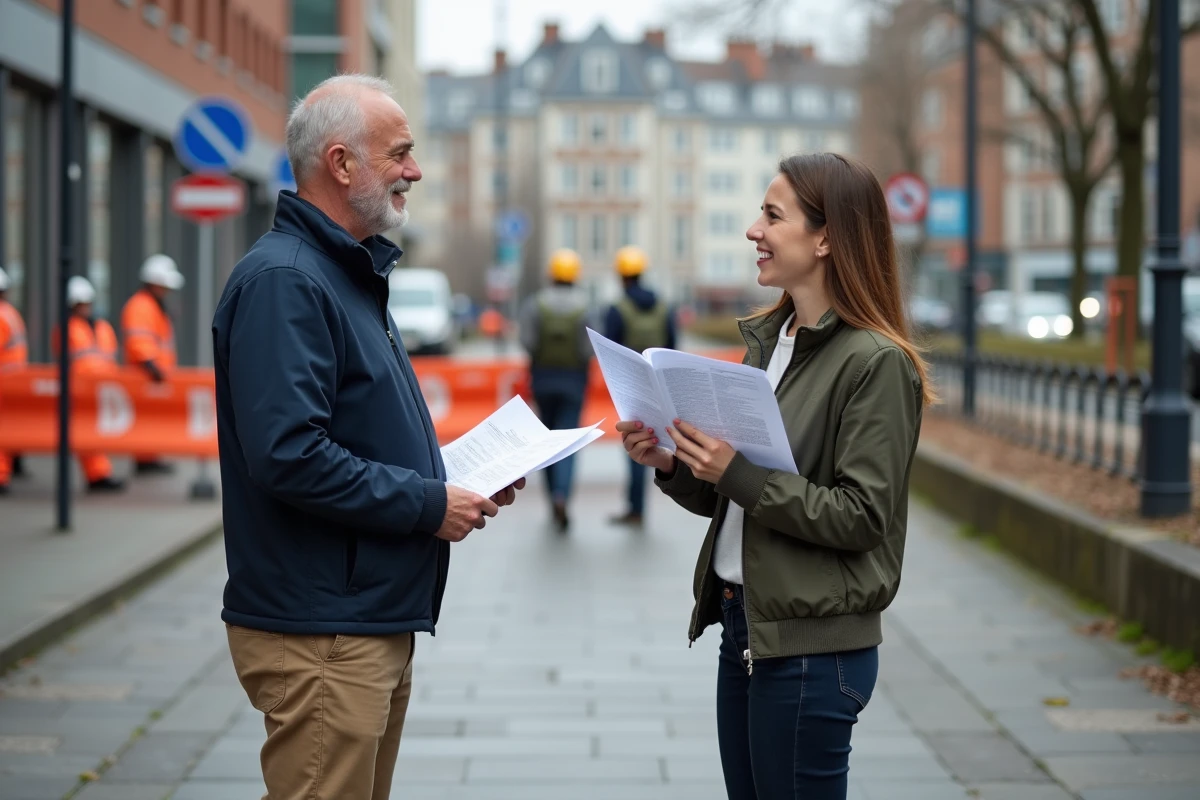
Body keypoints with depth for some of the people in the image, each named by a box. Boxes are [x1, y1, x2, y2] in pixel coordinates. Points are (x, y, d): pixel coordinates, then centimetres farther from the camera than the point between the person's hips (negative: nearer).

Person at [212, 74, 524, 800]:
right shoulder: (283, 280, -17)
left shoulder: (352, 272, 17)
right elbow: (287, 455, -26)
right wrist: (427, 505, -18)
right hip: (318, 632, -10)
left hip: (377, 618, 10)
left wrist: (461, 474, 8)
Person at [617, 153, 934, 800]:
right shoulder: (768, 341, 11)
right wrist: (673, 465, -2)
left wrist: (739, 473, -23)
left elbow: (861, 516, -19)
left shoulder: (875, 362, -13)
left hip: (814, 647, -8)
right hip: (743, 626, 8)